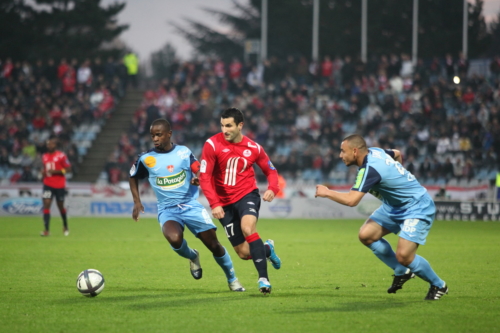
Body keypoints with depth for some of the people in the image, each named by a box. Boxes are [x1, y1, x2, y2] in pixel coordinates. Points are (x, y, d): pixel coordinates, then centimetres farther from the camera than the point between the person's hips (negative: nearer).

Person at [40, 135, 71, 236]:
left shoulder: (61, 156, -8)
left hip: (59, 185, -3)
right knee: (46, 204, -13)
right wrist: (43, 173, 3)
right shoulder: (44, 156, 9)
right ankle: (47, 230, -16)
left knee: (60, 206, 10)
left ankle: (65, 227, 35)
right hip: (48, 185, 3)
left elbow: (68, 169, -11)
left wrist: (55, 171, -20)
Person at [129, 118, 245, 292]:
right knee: (174, 239, -33)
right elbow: (133, 177, 14)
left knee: (214, 244, -2)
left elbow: (199, 170, 2)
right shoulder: (146, 159, -1)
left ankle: (232, 280, 22)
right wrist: (137, 202, 5)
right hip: (168, 210, -1)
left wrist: (198, 177, -22)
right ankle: (192, 257, 2)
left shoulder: (184, 152, -1)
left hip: (191, 206, 1)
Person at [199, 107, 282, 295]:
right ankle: (267, 250, 36)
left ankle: (263, 278, -28)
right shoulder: (213, 144, -9)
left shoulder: (253, 148, -3)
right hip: (225, 203, 1)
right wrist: (214, 204, -20)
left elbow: (270, 170, 10)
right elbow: (204, 176, -10)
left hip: (247, 195, -1)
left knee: (248, 228, -32)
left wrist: (272, 188, -11)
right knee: (244, 253, 0)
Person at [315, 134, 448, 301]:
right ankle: (402, 272, 14)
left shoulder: (369, 169, -28)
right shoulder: (374, 151, -1)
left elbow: (351, 200, -34)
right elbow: (397, 154, 20)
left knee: (403, 256, -19)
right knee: (366, 235, -3)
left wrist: (327, 192, -18)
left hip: (417, 209, -10)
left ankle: (438, 285, 6)